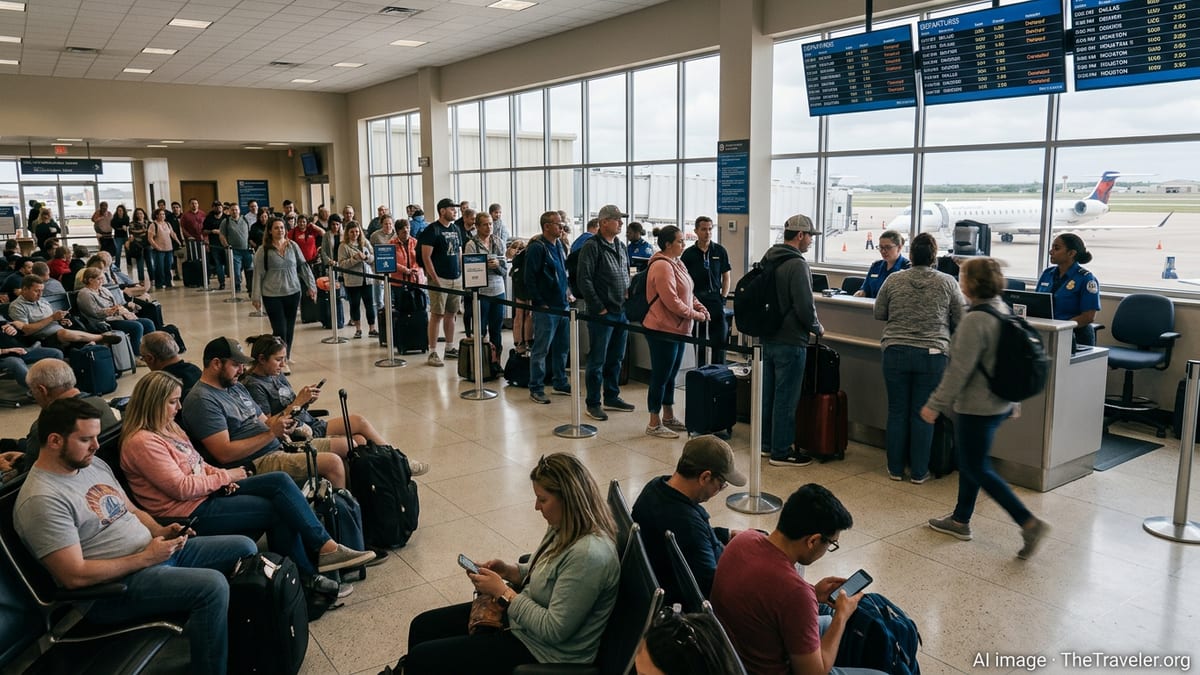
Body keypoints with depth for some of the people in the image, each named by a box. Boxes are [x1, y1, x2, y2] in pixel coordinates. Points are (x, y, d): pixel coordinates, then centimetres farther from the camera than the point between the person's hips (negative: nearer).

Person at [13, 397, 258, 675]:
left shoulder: (94, 464, 9)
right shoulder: (42, 499, -18)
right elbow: (74, 576, -23)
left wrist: (161, 531, -1)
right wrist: (146, 558, -18)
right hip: (114, 586, -9)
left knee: (244, 548, 5)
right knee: (212, 586, -30)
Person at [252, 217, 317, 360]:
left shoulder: (293, 246, 3)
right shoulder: (263, 250, -5)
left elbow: (303, 266, 9)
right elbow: (258, 274, -3)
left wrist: (311, 286, 5)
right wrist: (256, 296, -4)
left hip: (293, 292, 3)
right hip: (272, 295, -3)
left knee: (290, 328, 12)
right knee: (280, 330, -6)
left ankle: (287, 357, 28)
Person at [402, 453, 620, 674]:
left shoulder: (589, 556, -32)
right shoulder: (564, 527, -3)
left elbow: (553, 631, -27)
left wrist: (503, 593, -20)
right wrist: (509, 571, -2)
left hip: (542, 654, -9)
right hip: (520, 615, 9)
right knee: (422, 626, 12)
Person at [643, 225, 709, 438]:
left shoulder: (677, 264, 13)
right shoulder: (662, 267, -19)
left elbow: (687, 293, 18)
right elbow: (671, 301, -24)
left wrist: (700, 308, 1)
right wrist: (695, 315, -16)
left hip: (678, 329, 10)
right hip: (663, 330, -10)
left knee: (670, 375, 19)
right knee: (661, 377, -2)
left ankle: (669, 417, 31)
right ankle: (654, 424, 8)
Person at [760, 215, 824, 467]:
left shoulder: (768, 260, 10)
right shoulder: (796, 264, -17)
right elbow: (805, 307, -21)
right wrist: (817, 328, -3)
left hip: (767, 339, 9)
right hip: (790, 342, -9)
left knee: (768, 392, 17)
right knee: (786, 397, 0)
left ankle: (767, 442, 28)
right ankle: (781, 452, 7)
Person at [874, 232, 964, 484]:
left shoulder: (894, 280, 0)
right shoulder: (948, 283, -3)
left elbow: (879, 314, 8)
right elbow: (960, 321, 2)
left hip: (896, 352, 1)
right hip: (932, 355, -1)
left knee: (897, 411, 10)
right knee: (923, 414, 7)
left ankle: (895, 469, 18)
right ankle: (918, 472, 15)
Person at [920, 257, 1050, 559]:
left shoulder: (975, 321, -23)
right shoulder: (1003, 311, 7)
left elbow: (959, 370, -23)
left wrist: (935, 404, -16)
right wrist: (1013, 401, 24)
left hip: (978, 407, -10)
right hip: (999, 403, 10)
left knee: (978, 469, 1)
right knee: (969, 462, 20)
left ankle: (1029, 522, -1)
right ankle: (960, 520, 31)